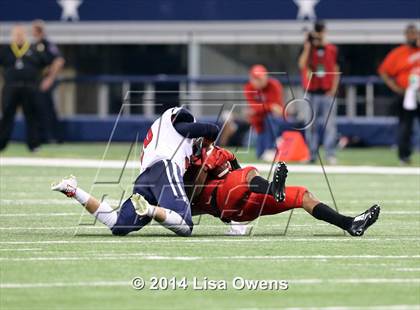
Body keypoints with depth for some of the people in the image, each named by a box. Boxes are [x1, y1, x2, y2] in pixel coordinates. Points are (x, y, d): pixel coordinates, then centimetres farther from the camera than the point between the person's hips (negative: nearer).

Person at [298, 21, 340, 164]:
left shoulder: (332, 49, 7)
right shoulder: (307, 48, 4)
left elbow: (336, 70, 9)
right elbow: (302, 65, -14)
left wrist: (334, 88, -2)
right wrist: (308, 47, -17)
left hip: (327, 93, 0)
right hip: (312, 92, 0)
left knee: (330, 124, -7)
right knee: (311, 124, 4)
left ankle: (330, 155, -8)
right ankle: (311, 154, 9)